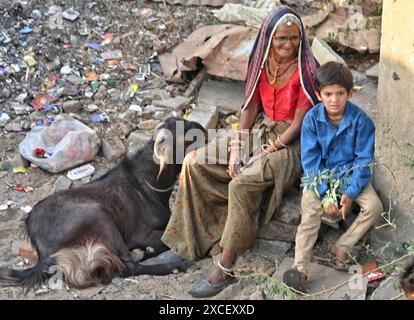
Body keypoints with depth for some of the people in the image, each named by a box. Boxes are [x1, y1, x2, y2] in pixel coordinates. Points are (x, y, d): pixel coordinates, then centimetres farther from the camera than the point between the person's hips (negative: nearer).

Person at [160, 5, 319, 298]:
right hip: (260, 131, 7)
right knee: (194, 163, -7)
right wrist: (237, 150, -7)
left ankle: (224, 270, -26)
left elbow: (299, 124, -17)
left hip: (290, 143, -7)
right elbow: (250, 108, 3)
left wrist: (266, 154, -20)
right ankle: (192, 239, 0)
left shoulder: (305, 70, -17)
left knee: (241, 184, -32)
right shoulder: (262, 62, 1)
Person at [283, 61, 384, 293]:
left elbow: (364, 160, -9)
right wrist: (325, 193, -20)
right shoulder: (312, 119, -12)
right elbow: (310, 160, -11)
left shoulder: (360, 120, -13)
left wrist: (350, 193, -19)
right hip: (320, 174, -1)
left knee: (374, 206, -22)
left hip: (351, 173, 1)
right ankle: (300, 269, -30)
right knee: (310, 212, -25)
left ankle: (341, 248, -11)